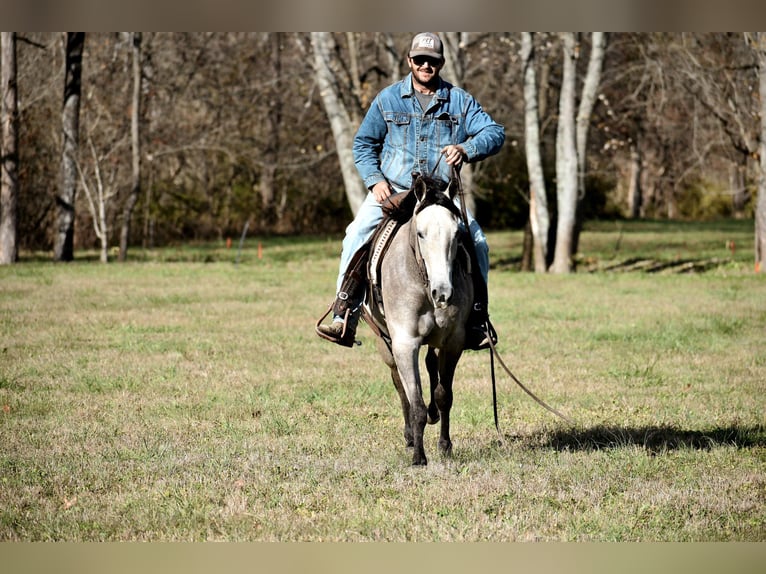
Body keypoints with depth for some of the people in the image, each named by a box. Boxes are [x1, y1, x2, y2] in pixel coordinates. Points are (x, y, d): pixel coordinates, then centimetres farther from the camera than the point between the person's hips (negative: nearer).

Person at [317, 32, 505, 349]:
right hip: (391, 190, 0)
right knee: (357, 236, -22)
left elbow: (495, 133, -4)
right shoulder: (387, 99, 6)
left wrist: (466, 150, -24)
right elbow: (363, 144, 11)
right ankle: (344, 317, -19)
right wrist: (375, 180, -7)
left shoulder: (460, 101, 5)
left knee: (477, 243, -18)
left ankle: (476, 320, -5)